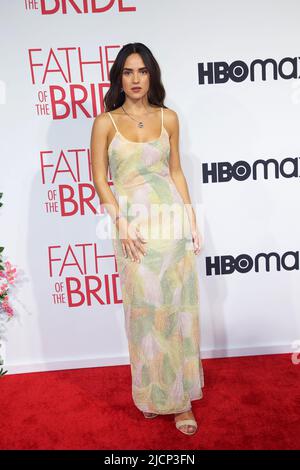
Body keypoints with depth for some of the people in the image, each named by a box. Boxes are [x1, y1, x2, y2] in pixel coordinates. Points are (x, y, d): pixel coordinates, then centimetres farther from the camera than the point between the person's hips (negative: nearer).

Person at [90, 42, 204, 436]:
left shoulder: (168, 118, 8)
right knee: (145, 309, 5)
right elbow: (100, 180, 0)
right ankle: (153, 395, 24)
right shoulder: (105, 122, 2)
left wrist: (192, 221, 7)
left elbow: (176, 172, 12)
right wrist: (121, 223, -11)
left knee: (179, 307, 5)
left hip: (173, 218, 2)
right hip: (134, 223, -2)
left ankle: (180, 396, 20)